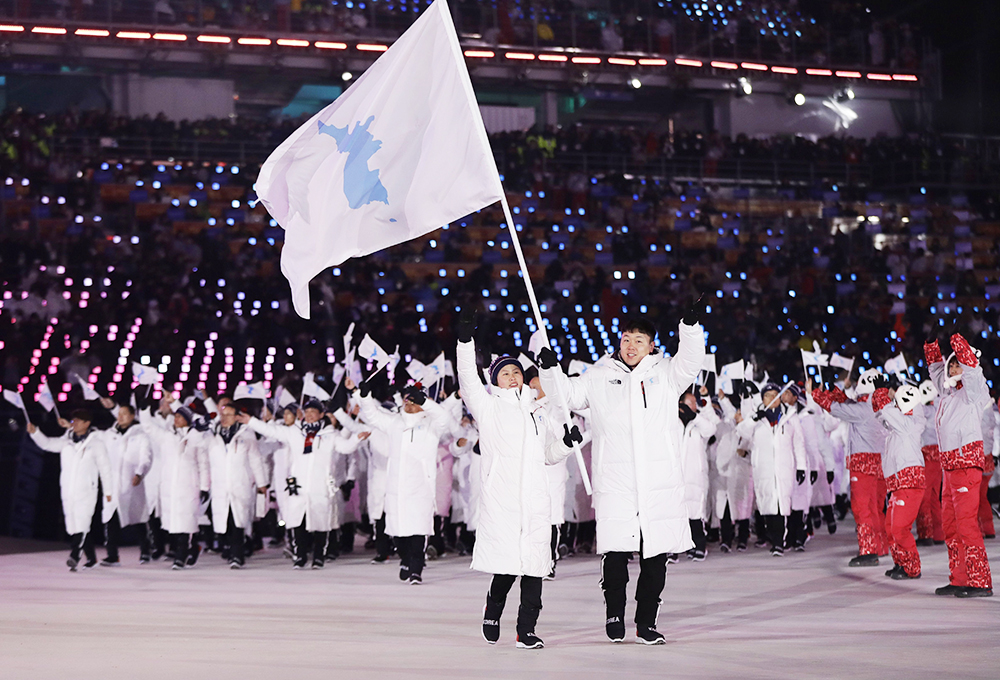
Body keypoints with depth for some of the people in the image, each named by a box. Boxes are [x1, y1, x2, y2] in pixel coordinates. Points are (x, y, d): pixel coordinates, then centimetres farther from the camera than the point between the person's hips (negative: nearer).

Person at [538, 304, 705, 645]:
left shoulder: (665, 374, 9)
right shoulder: (599, 377, 11)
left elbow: (690, 363, -6)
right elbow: (566, 395, 17)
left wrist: (690, 326, -21)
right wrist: (550, 369, 0)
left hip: (661, 484, 1)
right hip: (614, 484, 0)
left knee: (656, 558, 5)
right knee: (615, 553, -4)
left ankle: (646, 623, 16)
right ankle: (614, 613, 18)